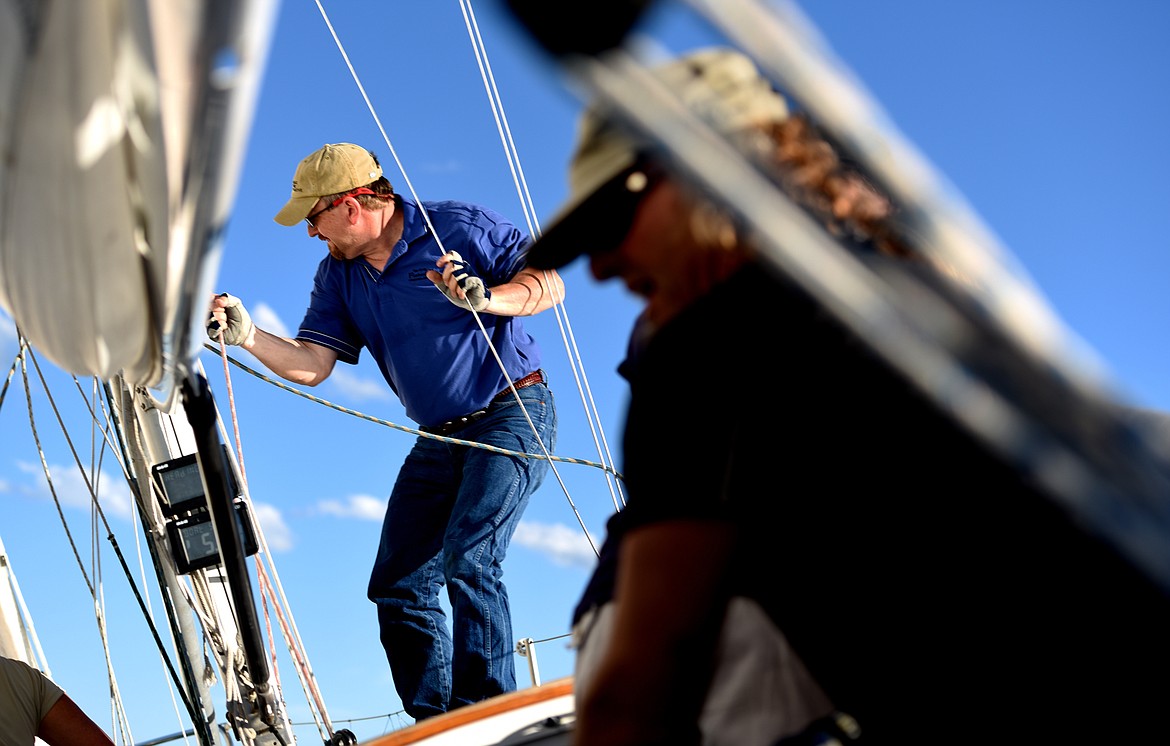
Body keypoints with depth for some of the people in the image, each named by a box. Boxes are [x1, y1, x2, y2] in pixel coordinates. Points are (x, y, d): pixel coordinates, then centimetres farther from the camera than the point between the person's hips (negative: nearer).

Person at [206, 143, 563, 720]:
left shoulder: (460, 226, -10)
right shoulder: (339, 273, 7)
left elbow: (550, 283, -10)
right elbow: (310, 365, 0)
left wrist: (486, 298, -28)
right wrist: (245, 335, -16)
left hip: (512, 413, -7)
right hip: (440, 437, 7)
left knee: (468, 562, -22)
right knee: (396, 585, 3)